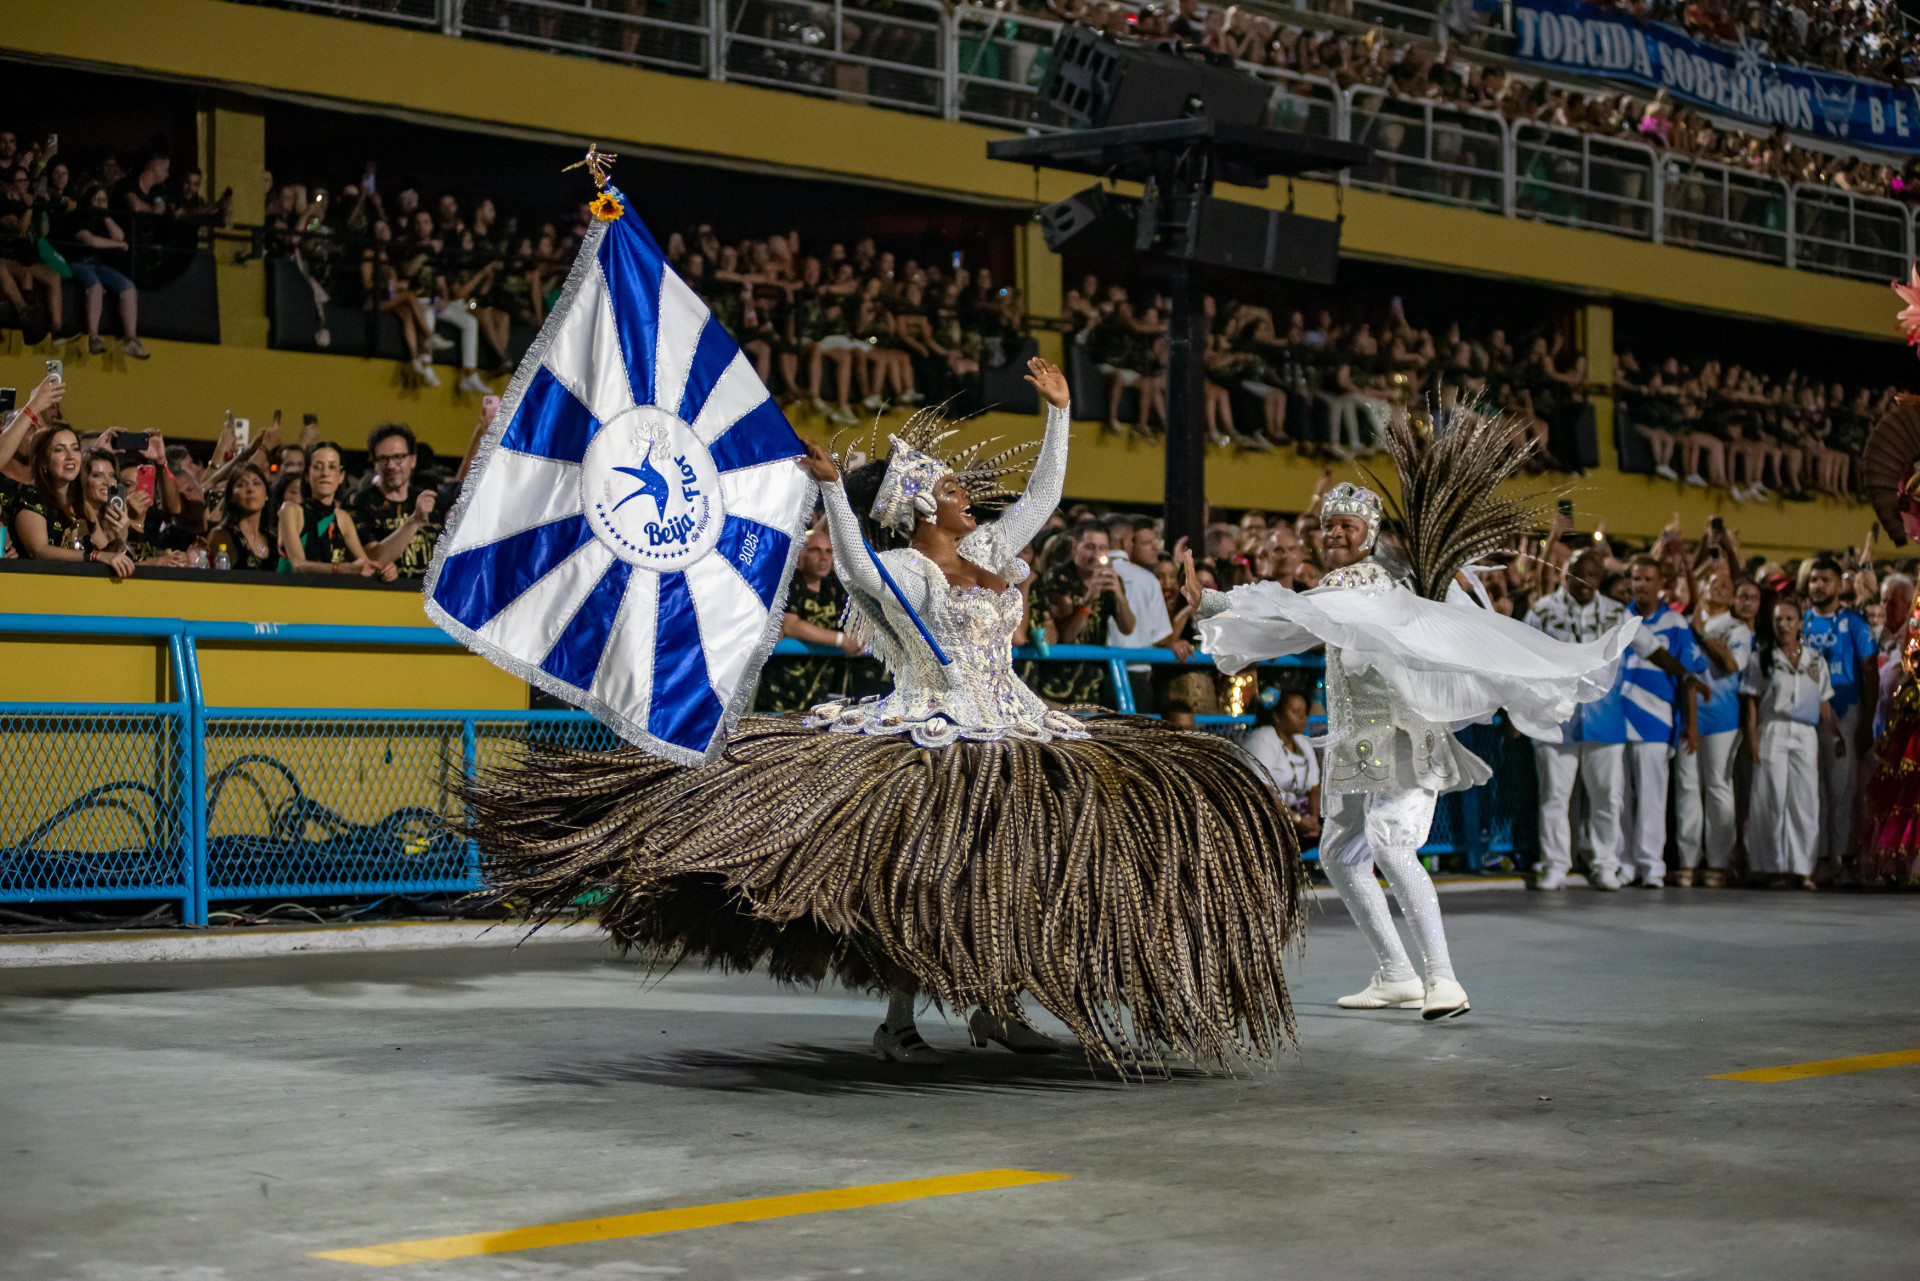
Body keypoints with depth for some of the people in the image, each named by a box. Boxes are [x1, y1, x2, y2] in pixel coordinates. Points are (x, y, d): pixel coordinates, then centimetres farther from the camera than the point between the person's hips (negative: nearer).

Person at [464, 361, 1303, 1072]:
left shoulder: (990, 553, 14)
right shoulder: (903, 570, -7)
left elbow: (1043, 495, 21)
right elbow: (856, 569, -28)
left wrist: (1058, 412, 18)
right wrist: (831, 489, -39)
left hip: (1008, 742, 8)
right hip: (929, 744, -8)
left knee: (1023, 868, 5)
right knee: (928, 873, -16)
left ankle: (994, 1005, 14)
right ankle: (896, 1021, -6)